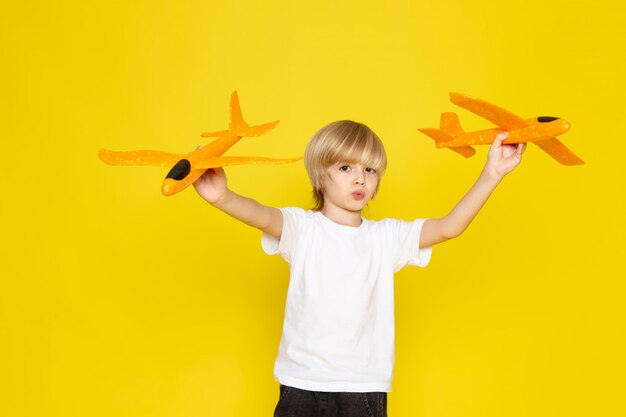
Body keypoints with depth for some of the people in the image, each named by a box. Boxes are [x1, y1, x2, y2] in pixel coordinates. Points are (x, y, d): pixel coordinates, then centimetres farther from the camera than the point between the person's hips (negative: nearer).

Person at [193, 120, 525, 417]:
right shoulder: (301, 228, -1)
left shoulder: (386, 236, 6)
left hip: (365, 386, 1)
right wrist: (223, 197, -44)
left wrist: (491, 175, -11)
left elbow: (449, 226, -2)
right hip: (302, 383, -1)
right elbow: (262, 216, -22)